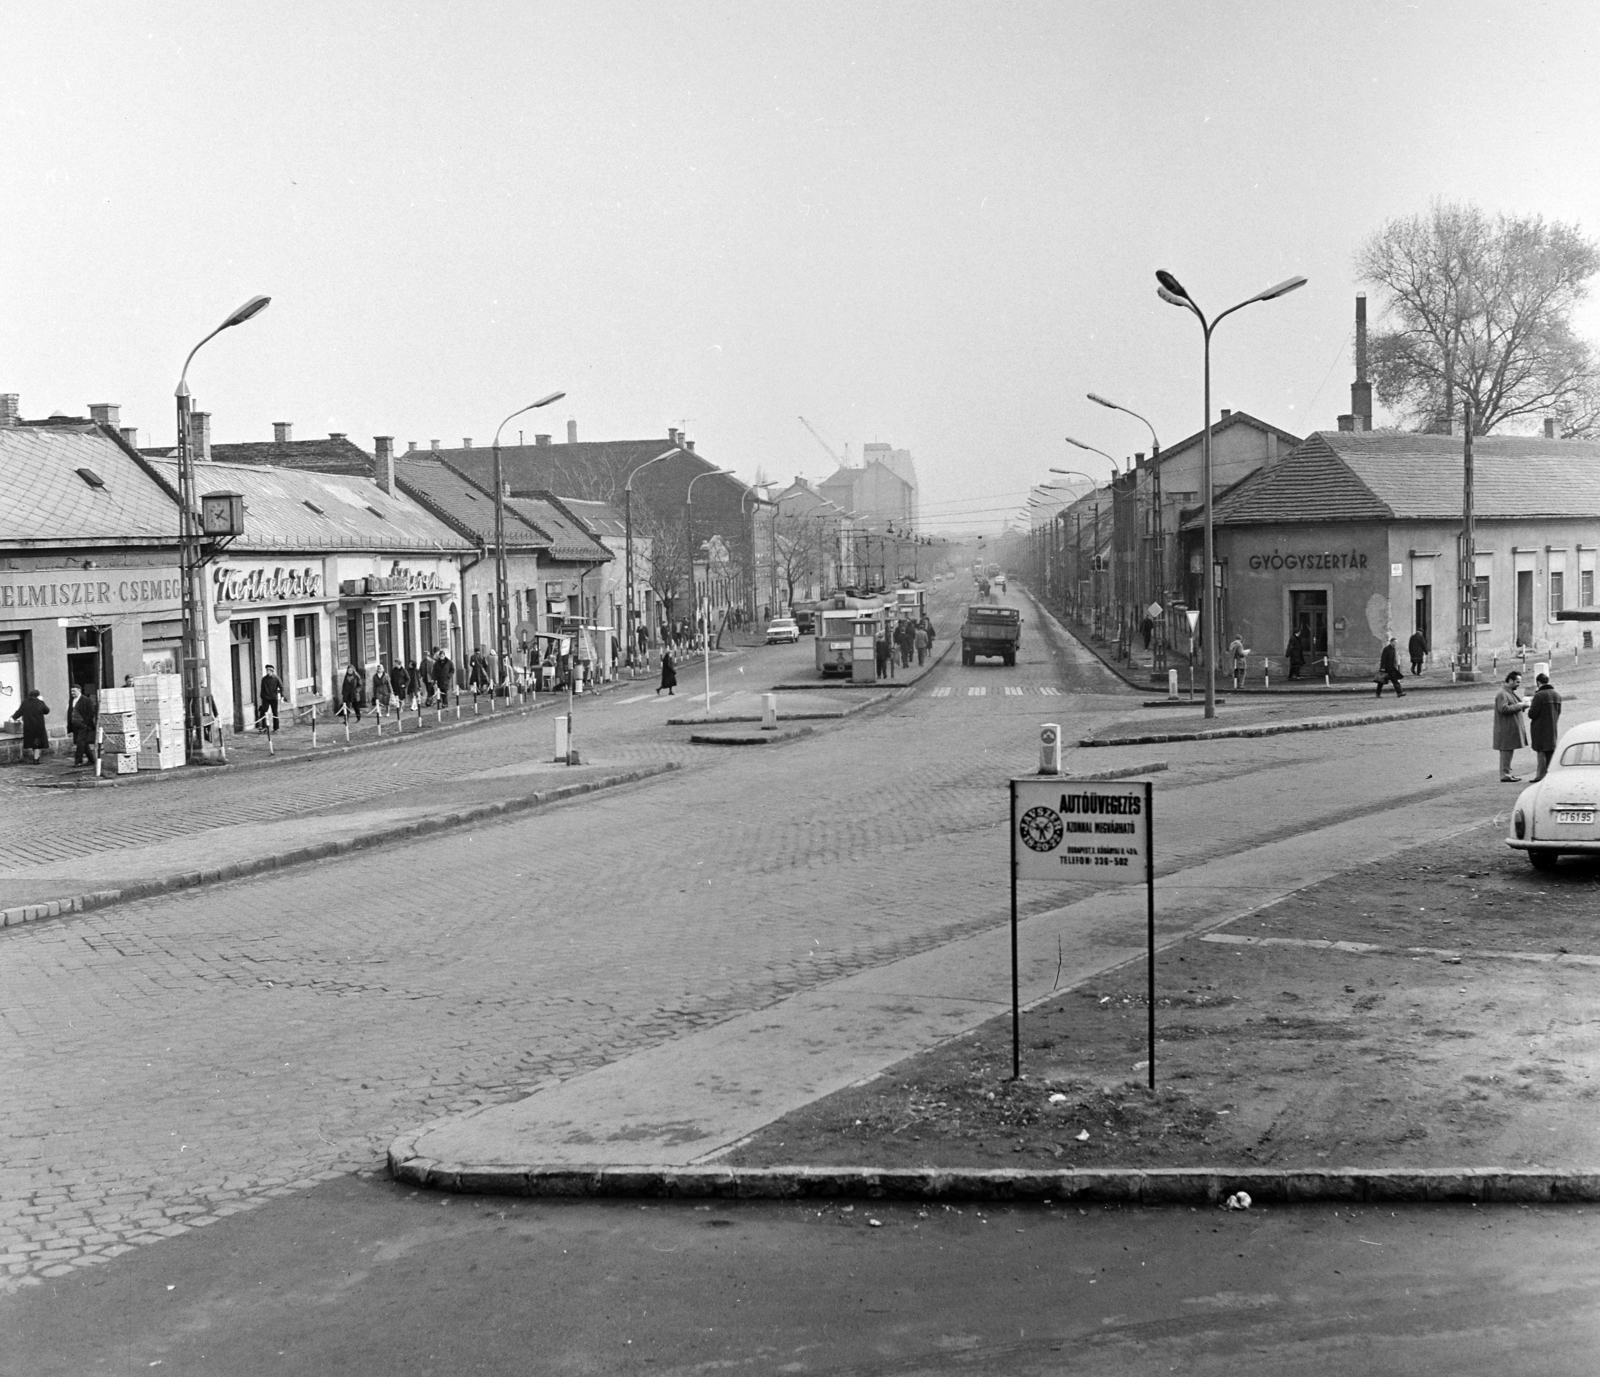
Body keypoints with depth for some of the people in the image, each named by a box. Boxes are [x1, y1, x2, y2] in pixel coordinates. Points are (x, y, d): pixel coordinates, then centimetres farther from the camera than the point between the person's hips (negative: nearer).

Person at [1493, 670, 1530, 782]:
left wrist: (1523, 705, 7)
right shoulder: (1502, 694, -16)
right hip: (1506, 729, -10)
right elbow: (1503, 709, -26)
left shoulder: (1512, 692, 17)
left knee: (1510, 750, 14)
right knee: (1506, 751, -7)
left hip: (1513, 727, 10)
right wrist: (1518, 705, -20)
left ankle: (1508, 773, 21)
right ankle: (1504, 775, -4)